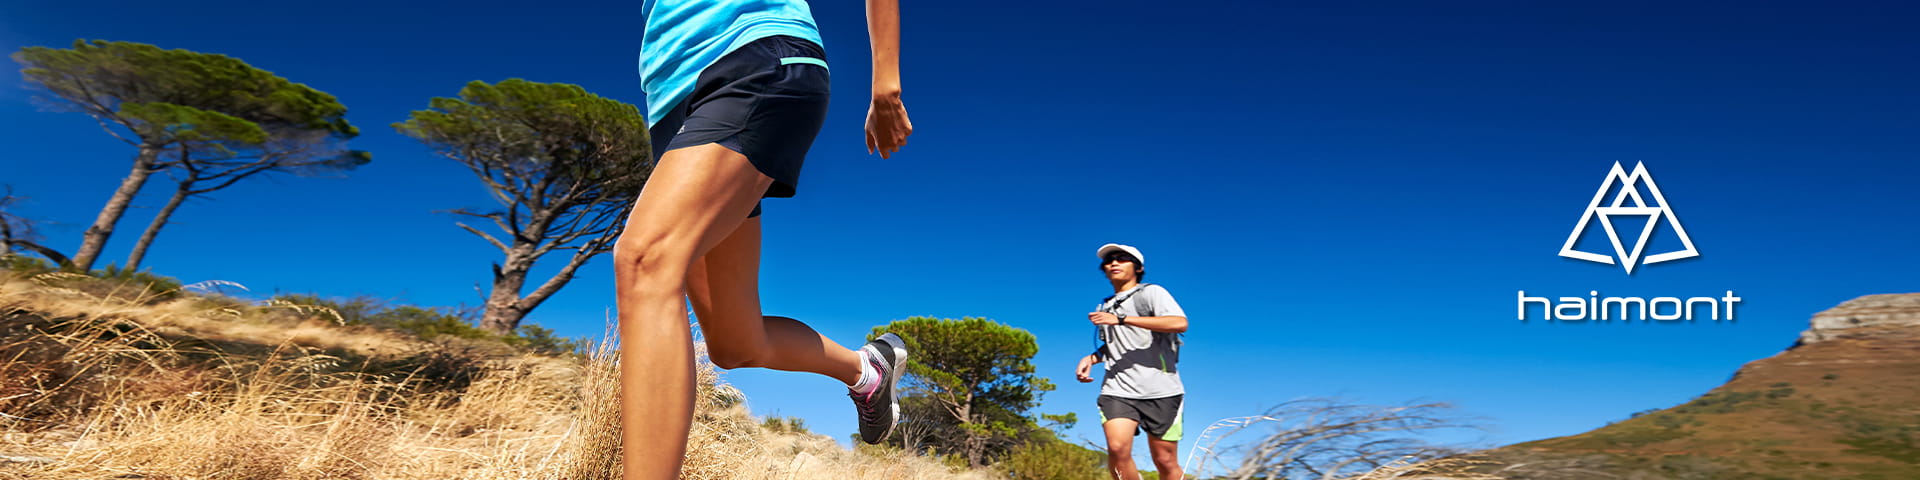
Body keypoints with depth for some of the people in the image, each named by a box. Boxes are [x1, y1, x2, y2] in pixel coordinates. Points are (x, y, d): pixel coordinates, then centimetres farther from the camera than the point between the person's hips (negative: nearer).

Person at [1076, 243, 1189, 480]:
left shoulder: (1151, 292, 1)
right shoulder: (1106, 307, 20)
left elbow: (1180, 323, -19)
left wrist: (1121, 319, -21)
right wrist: (1091, 358, 13)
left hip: (1160, 391, -4)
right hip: (1118, 391, 4)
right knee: (1117, 448, -20)